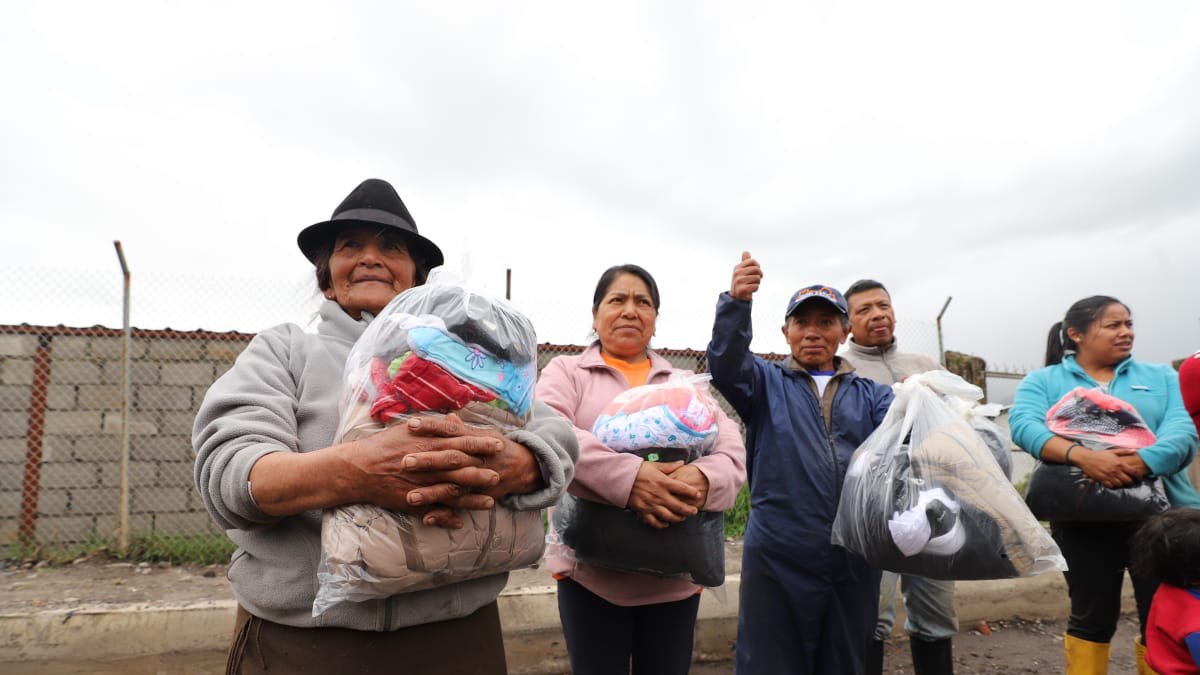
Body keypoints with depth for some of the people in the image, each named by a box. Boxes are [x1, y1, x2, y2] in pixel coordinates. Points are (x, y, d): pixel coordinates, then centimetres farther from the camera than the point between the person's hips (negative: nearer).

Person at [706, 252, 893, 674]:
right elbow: (726, 365, -13)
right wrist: (736, 302, -30)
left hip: (854, 561, 3)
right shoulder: (767, 383, 7)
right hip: (778, 559, -2)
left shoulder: (871, 394, 13)